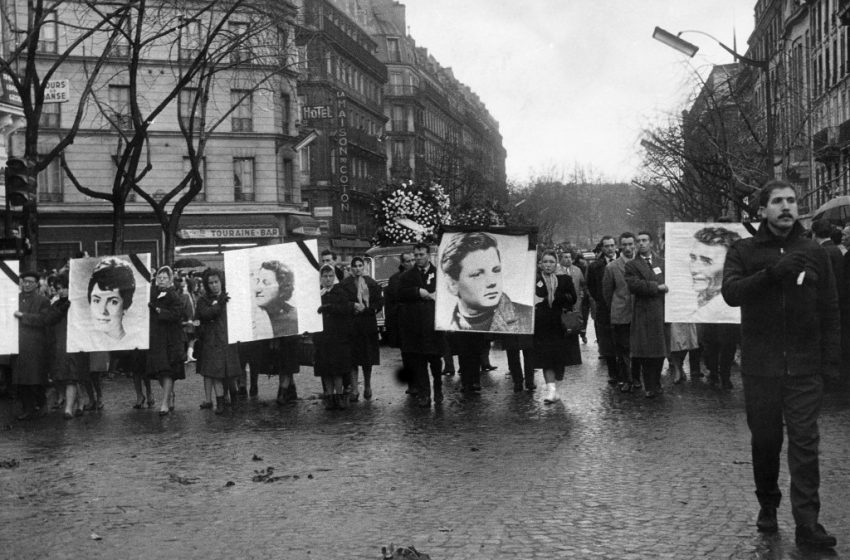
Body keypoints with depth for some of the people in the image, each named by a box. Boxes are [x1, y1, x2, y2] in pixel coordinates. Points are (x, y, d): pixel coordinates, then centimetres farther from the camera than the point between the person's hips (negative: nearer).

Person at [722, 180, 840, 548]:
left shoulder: (814, 253, 8)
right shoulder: (744, 252, 4)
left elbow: (829, 309, 8)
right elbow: (730, 292, -13)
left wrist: (831, 358, 0)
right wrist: (772, 272, -25)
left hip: (805, 366, 0)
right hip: (760, 366, 0)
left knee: (804, 442, -5)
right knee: (765, 440, 9)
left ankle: (807, 523, -6)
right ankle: (767, 507, 26)